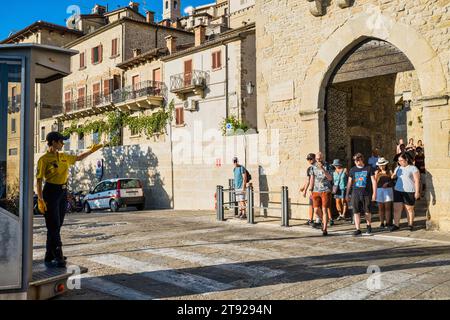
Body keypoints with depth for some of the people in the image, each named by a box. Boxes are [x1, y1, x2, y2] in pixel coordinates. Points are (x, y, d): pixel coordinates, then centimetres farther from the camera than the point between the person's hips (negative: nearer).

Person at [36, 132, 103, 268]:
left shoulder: (63, 156, 11)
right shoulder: (44, 159, -9)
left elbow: (78, 158, 29)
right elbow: (39, 180, -11)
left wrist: (91, 150, 24)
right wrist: (40, 199, -17)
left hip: (63, 192, 7)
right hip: (51, 192, -7)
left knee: (57, 226, 9)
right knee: (53, 227, -6)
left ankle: (49, 258, 17)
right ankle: (58, 257, -4)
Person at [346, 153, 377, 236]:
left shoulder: (368, 168, 1)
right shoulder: (352, 170, 7)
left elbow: (373, 181, 2)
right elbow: (349, 183, 13)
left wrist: (374, 193, -3)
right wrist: (347, 194, 11)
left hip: (366, 193, -1)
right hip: (355, 193, 1)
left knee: (367, 212, 9)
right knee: (356, 212, -3)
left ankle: (369, 226, 33)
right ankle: (358, 230, 2)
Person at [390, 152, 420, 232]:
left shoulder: (413, 168, -4)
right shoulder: (398, 168, 14)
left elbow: (417, 181, -7)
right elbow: (393, 177, 21)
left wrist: (417, 192, -11)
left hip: (409, 192, -5)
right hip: (398, 191, 5)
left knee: (409, 209, 4)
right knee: (396, 209, 1)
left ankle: (410, 225, 16)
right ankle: (396, 225, 6)